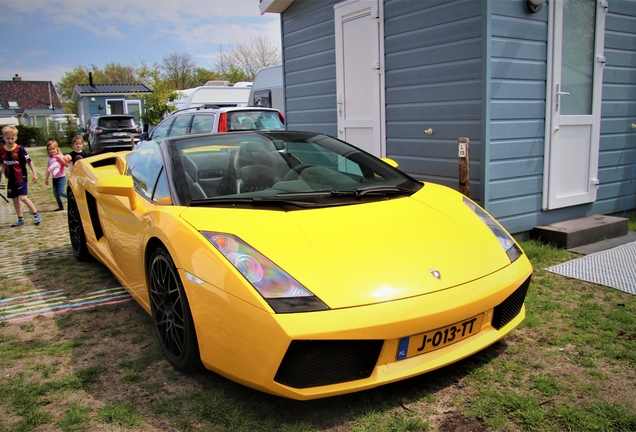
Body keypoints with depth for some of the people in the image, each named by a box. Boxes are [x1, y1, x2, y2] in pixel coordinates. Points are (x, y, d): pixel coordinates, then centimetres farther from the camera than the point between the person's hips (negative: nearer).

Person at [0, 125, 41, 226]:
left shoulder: (20, 149, -14)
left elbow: (29, 161, -9)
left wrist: (34, 174, -13)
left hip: (21, 178, -5)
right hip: (11, 179, 5)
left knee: (23, 198, -15)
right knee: (15, 199, 11)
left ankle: (36, 215, 0)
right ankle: (20, 219, 23)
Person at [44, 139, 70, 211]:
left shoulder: (60, 156, -7)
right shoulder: (50, 158, 9)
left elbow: (67, 165, -14)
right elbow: (48, 169, 15)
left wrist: (61, 160, -26)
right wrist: (46, 178, 15)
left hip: (61, 177, -6)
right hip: (54, 178, 6)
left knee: (61, 192, -13)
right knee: (55, 193, 7)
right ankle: (60, 206, 16)